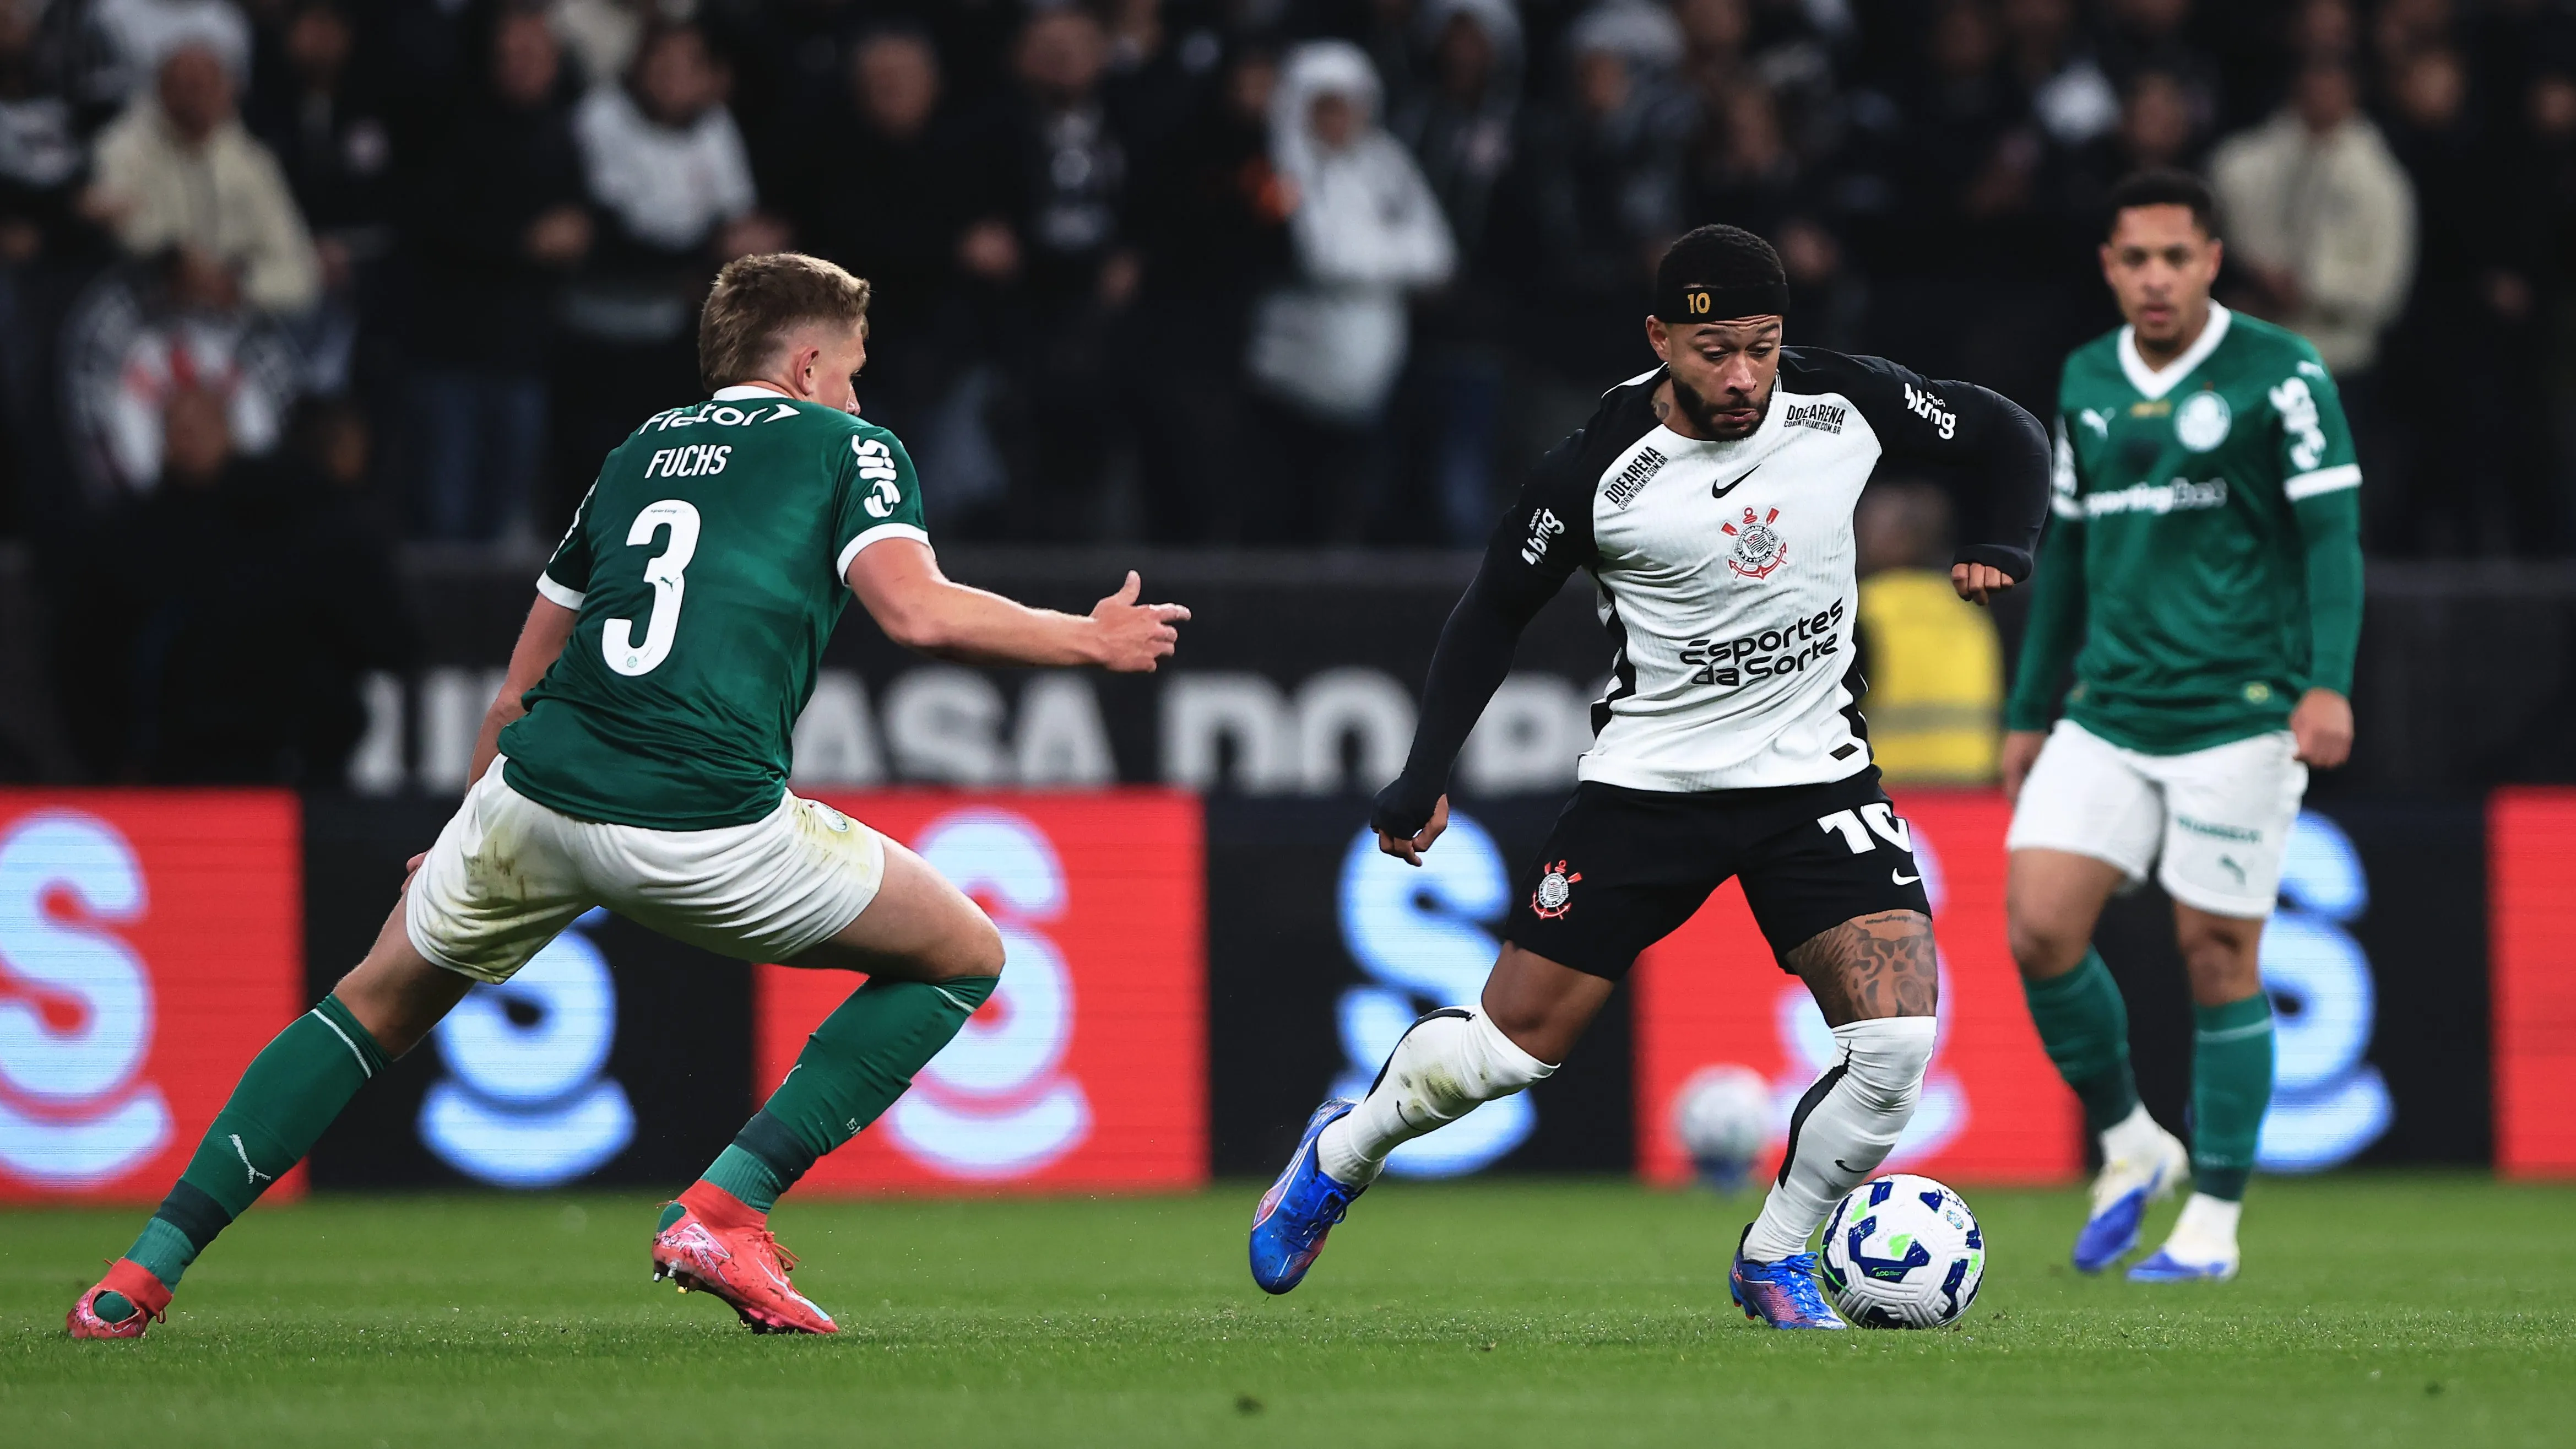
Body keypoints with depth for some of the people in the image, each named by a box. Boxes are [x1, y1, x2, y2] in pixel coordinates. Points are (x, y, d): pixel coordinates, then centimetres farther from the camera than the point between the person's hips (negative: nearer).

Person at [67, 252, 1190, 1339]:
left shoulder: (638, 452, 26)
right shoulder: (846, 446, 12)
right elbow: (917, 610, -6)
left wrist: (473, 833, 41)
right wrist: (1090, 641, 7)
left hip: (534, 798, 5)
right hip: (708, 827, -5)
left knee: (377, 1006, 26)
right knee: (965, 957, 15)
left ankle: (143, 1273, 16)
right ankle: (722, 1211, 3)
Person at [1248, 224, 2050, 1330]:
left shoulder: (1843, 403, -9)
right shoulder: (1600, 470, -15)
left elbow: (2006, 436, 7)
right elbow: (1494, 612, -2)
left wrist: (2007, 551, -11)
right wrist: (1424, 777, -8)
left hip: (1813, 773, 2)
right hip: (1650, 774, -2)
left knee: (1897, 1037, -17)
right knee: (1509, 1047, -1)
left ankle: (1776, 1259, 6)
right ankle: (1341, 1155, 30)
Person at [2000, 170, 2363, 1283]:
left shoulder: (2280, 376, -4)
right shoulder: (2086, 384, 12)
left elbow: (2331, 532, -7)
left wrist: (2328, 683, -19)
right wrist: (2029, 712, 21)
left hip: (2236, 716, -5)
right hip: (2106, 714, 5)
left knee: (2218, 959, -2)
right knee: (2039, 927, -8)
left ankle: (2214, 1221, 8)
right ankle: (2128, 1148, 14)